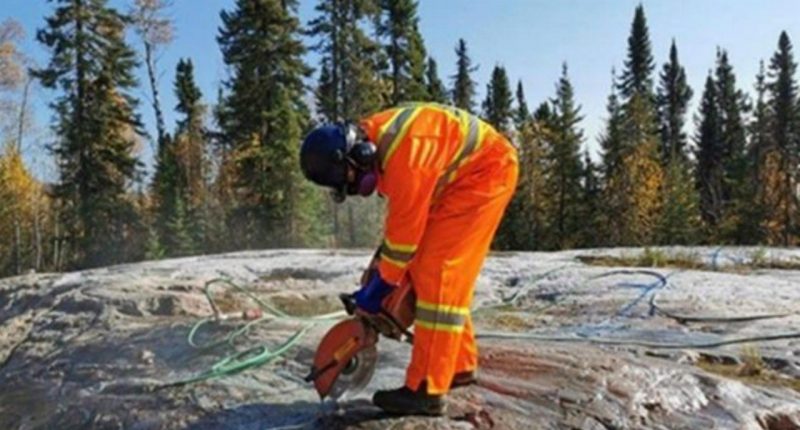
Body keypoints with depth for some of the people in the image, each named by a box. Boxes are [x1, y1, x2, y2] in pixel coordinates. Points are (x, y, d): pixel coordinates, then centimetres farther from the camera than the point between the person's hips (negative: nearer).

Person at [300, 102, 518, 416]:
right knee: (427, 269, 9)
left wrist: (380, 284, -12)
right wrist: (381, 260, 9)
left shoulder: (403, 155, -33)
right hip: (459, 175, 10)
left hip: (486, 170, -9)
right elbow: (399, 209, 9)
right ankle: (460, 365, 22)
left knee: (437, 273, -15)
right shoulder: (370, 141, -4)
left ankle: (427, 390, -11)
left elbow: (407, 228, -24)